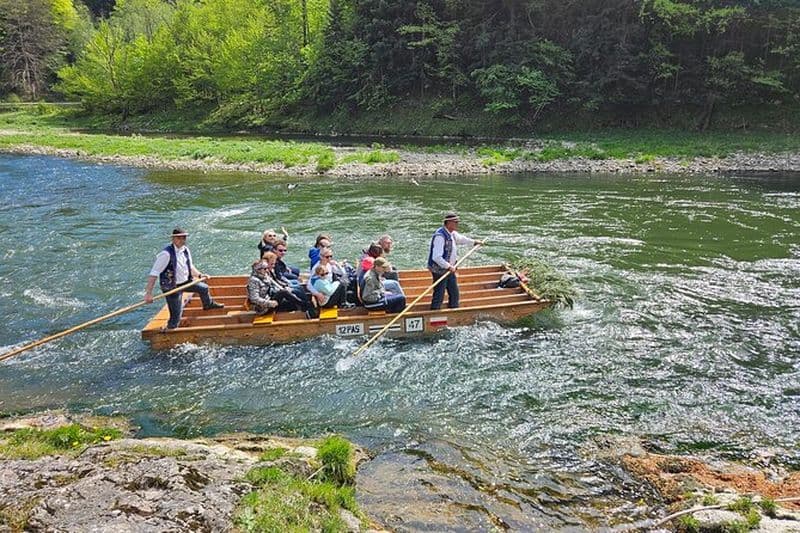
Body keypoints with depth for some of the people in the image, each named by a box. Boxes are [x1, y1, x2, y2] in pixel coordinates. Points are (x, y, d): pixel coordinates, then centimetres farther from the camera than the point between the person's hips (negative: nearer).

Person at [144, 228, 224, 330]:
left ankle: (209, 304, 56)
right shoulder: (166, 254, -27)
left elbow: (190, 267, 17)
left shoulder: (186, 250, -2)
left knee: (204, 288, 26)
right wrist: (148, 293, -34)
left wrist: (200, 275, 3)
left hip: (185, 282, 8)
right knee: (176, 315, -6)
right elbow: (154, 273, -29)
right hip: (172, 287, -8)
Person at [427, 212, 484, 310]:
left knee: (454, 294, 18)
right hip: (440, 270, -10)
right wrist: (448, 267, -26)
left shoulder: (452, 234, 6)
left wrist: (474, 242, 38)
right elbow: (436, 257, -30)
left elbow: (461, 239, 30)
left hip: (449, 270, 10)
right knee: (439, 296, -4)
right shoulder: (440, 236, -26)